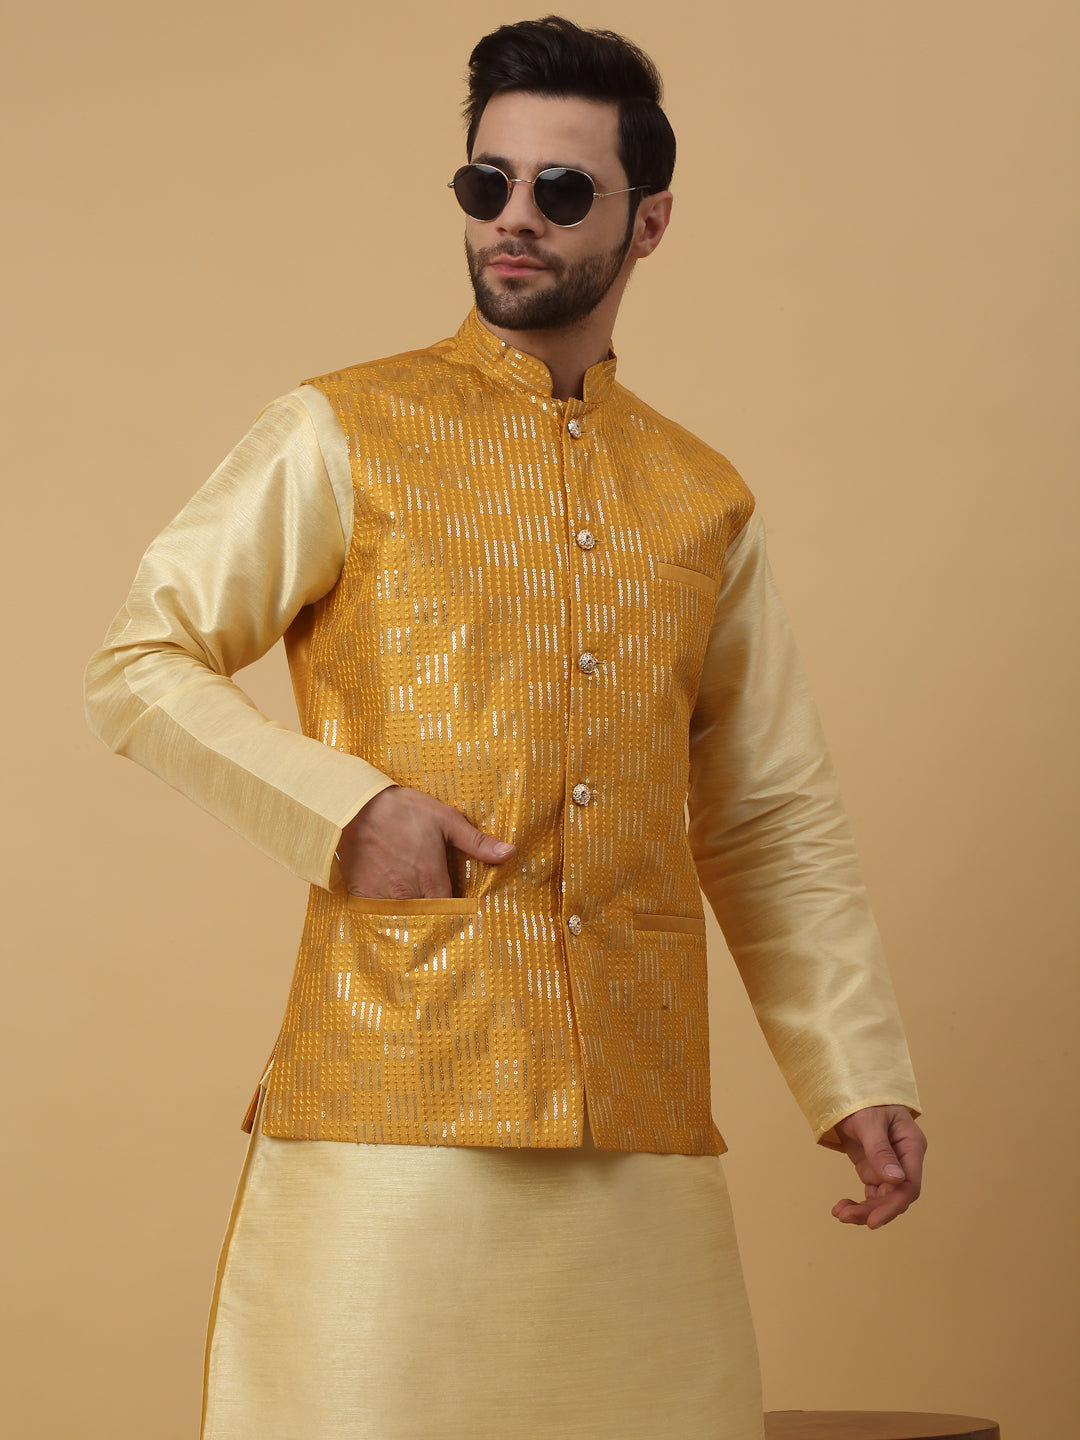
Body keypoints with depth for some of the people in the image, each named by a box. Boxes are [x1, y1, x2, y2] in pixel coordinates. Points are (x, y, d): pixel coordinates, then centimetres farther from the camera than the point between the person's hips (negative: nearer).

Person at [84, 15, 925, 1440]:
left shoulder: (705, 503, 15)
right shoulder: (345, 437, 3)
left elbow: (777, 824, 17)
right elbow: (139, 665, 2)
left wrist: (860, 1080, 9)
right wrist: (344, 811, -12)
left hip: (644, 1134, 4)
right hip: (396, 1106, -3)